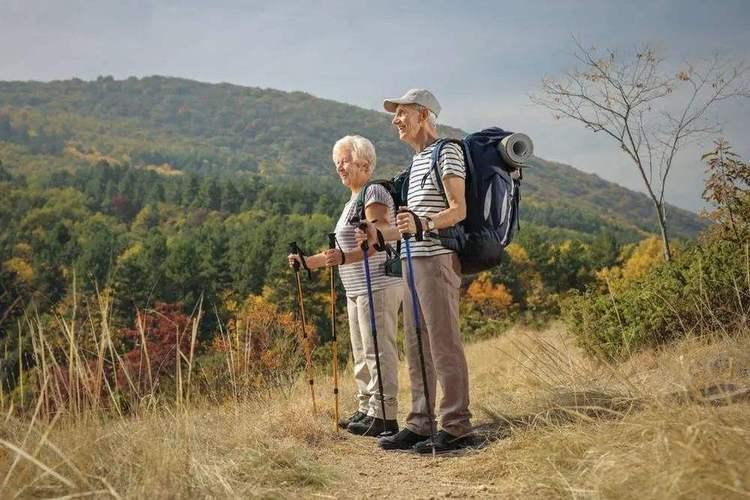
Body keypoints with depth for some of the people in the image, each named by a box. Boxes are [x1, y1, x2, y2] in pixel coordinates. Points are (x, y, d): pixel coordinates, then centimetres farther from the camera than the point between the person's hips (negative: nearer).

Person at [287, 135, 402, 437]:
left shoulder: (374, 193, -10)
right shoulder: (354, 200, 21)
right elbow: (345, 249, 25)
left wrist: (344, 258, -32)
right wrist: (308, 262, 18)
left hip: (378, 287, -11)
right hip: (357, 289, 11)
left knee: (378, 351, -8)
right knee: (362, 353, 14)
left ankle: (384, 416, -5)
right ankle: (366, 410, 22)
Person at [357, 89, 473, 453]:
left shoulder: (446, 152, -5)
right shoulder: (417, 160, 24)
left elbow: (459, 210, -14)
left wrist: (422, 224, -28)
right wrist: (381, 232, 16)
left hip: (438, 260, -9)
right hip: (414, 261, 9)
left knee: (444, 344, -9)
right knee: (416, 346, 9)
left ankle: (457, 427, -5)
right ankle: (420, 423, 14)